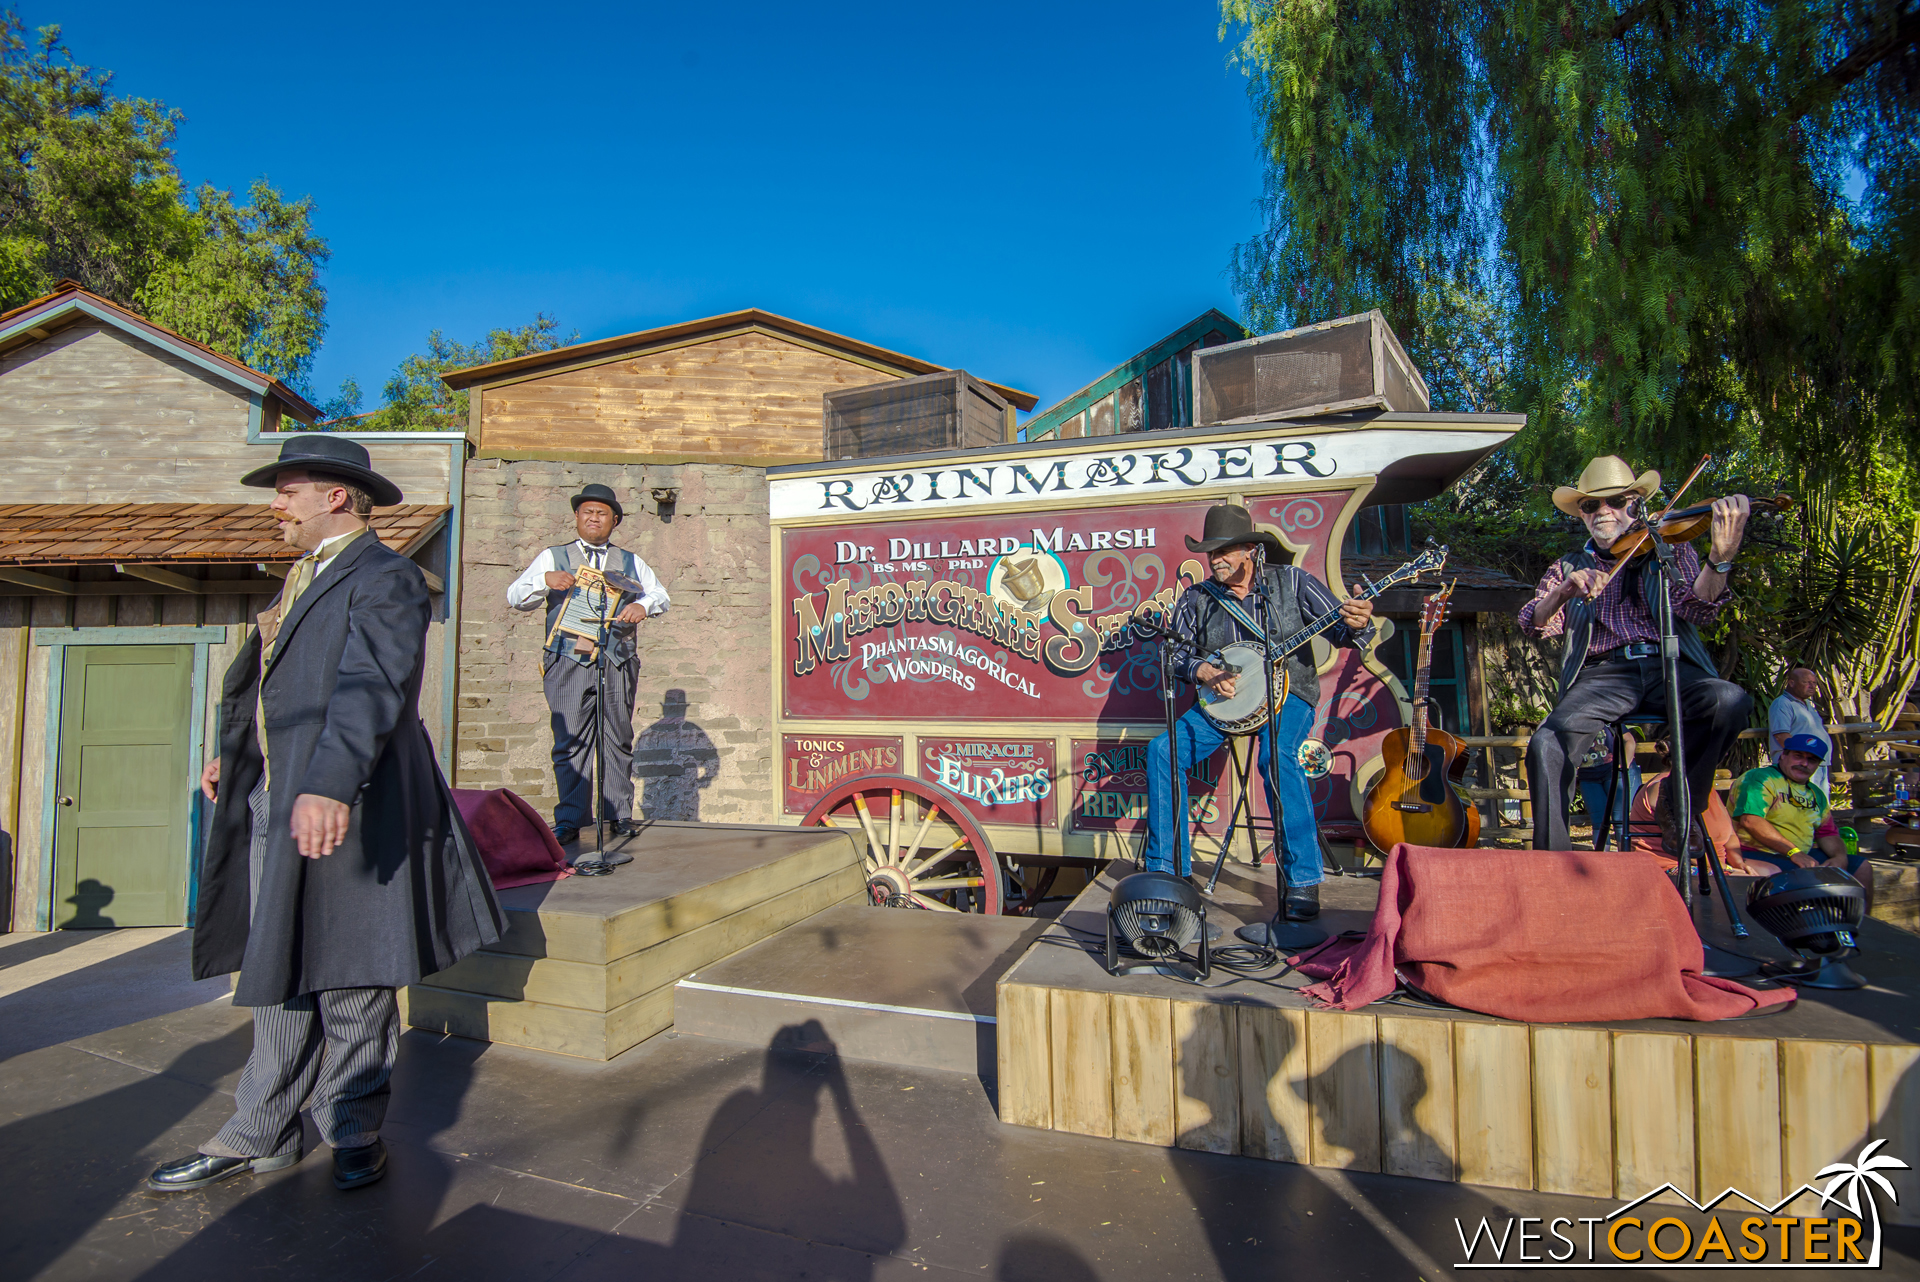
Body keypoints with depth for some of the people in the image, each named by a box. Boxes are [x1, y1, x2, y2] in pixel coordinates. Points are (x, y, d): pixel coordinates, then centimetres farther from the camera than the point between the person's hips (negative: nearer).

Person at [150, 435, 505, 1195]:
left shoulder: (384, 579, -12)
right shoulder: (306, 577, 20)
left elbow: (372, 686, -27)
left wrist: (330, 786, -39)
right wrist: (235, 756, 24)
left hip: (338, 813, -9)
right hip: (273, 806, 9)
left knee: (347, 981, 3)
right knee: (278, 976, 16)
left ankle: (355, 1134, 20)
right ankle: (260, 1137, 29)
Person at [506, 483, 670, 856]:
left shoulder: (630, 562, 19)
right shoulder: (552, 557, 15)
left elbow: (661, 595, 13)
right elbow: (515, 597, 8)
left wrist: (643, 605, -10)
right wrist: (545, 580, -12)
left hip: (617, 661, 1)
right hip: (568, 661, -1)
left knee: (619, 739, 3)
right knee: (570, 741, -3)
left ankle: (620, 814, 11)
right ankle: (570, 819, 4)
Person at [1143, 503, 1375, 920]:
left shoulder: (1291, 581, -1)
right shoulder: (1197, 599, 5)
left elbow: (1338, 627, -6)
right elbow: (1174, 651, 4)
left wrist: (1356, 623, -30)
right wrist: (1204, 671, -16)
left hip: (1287, 694, -3)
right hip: (1222, 700, 4)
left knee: (1277, 756, -35)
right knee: (1162, 750, -18)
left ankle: (1304, 880, -20)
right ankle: (1167, 868, -6)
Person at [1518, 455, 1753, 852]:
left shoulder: (1669, 549, 17)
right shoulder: (1569, 568, 20)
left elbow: (1694, 610, -3)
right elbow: (1535, 624, 3)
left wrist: (1720, 558, -22)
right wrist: (1566, 590, -18)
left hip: (1668, 667, 1)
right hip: (1603, 673, 0)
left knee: (1730, 700, -32)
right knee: (1546, 745, -29)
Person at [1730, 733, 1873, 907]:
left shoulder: (1816, 794, 23)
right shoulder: (1759, 778, -6)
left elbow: (1827, 833, 22)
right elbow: (1750, 820, -19)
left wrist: (1840, 856, -1)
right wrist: (1793, 852, -18)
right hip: (1761, 856, -8)